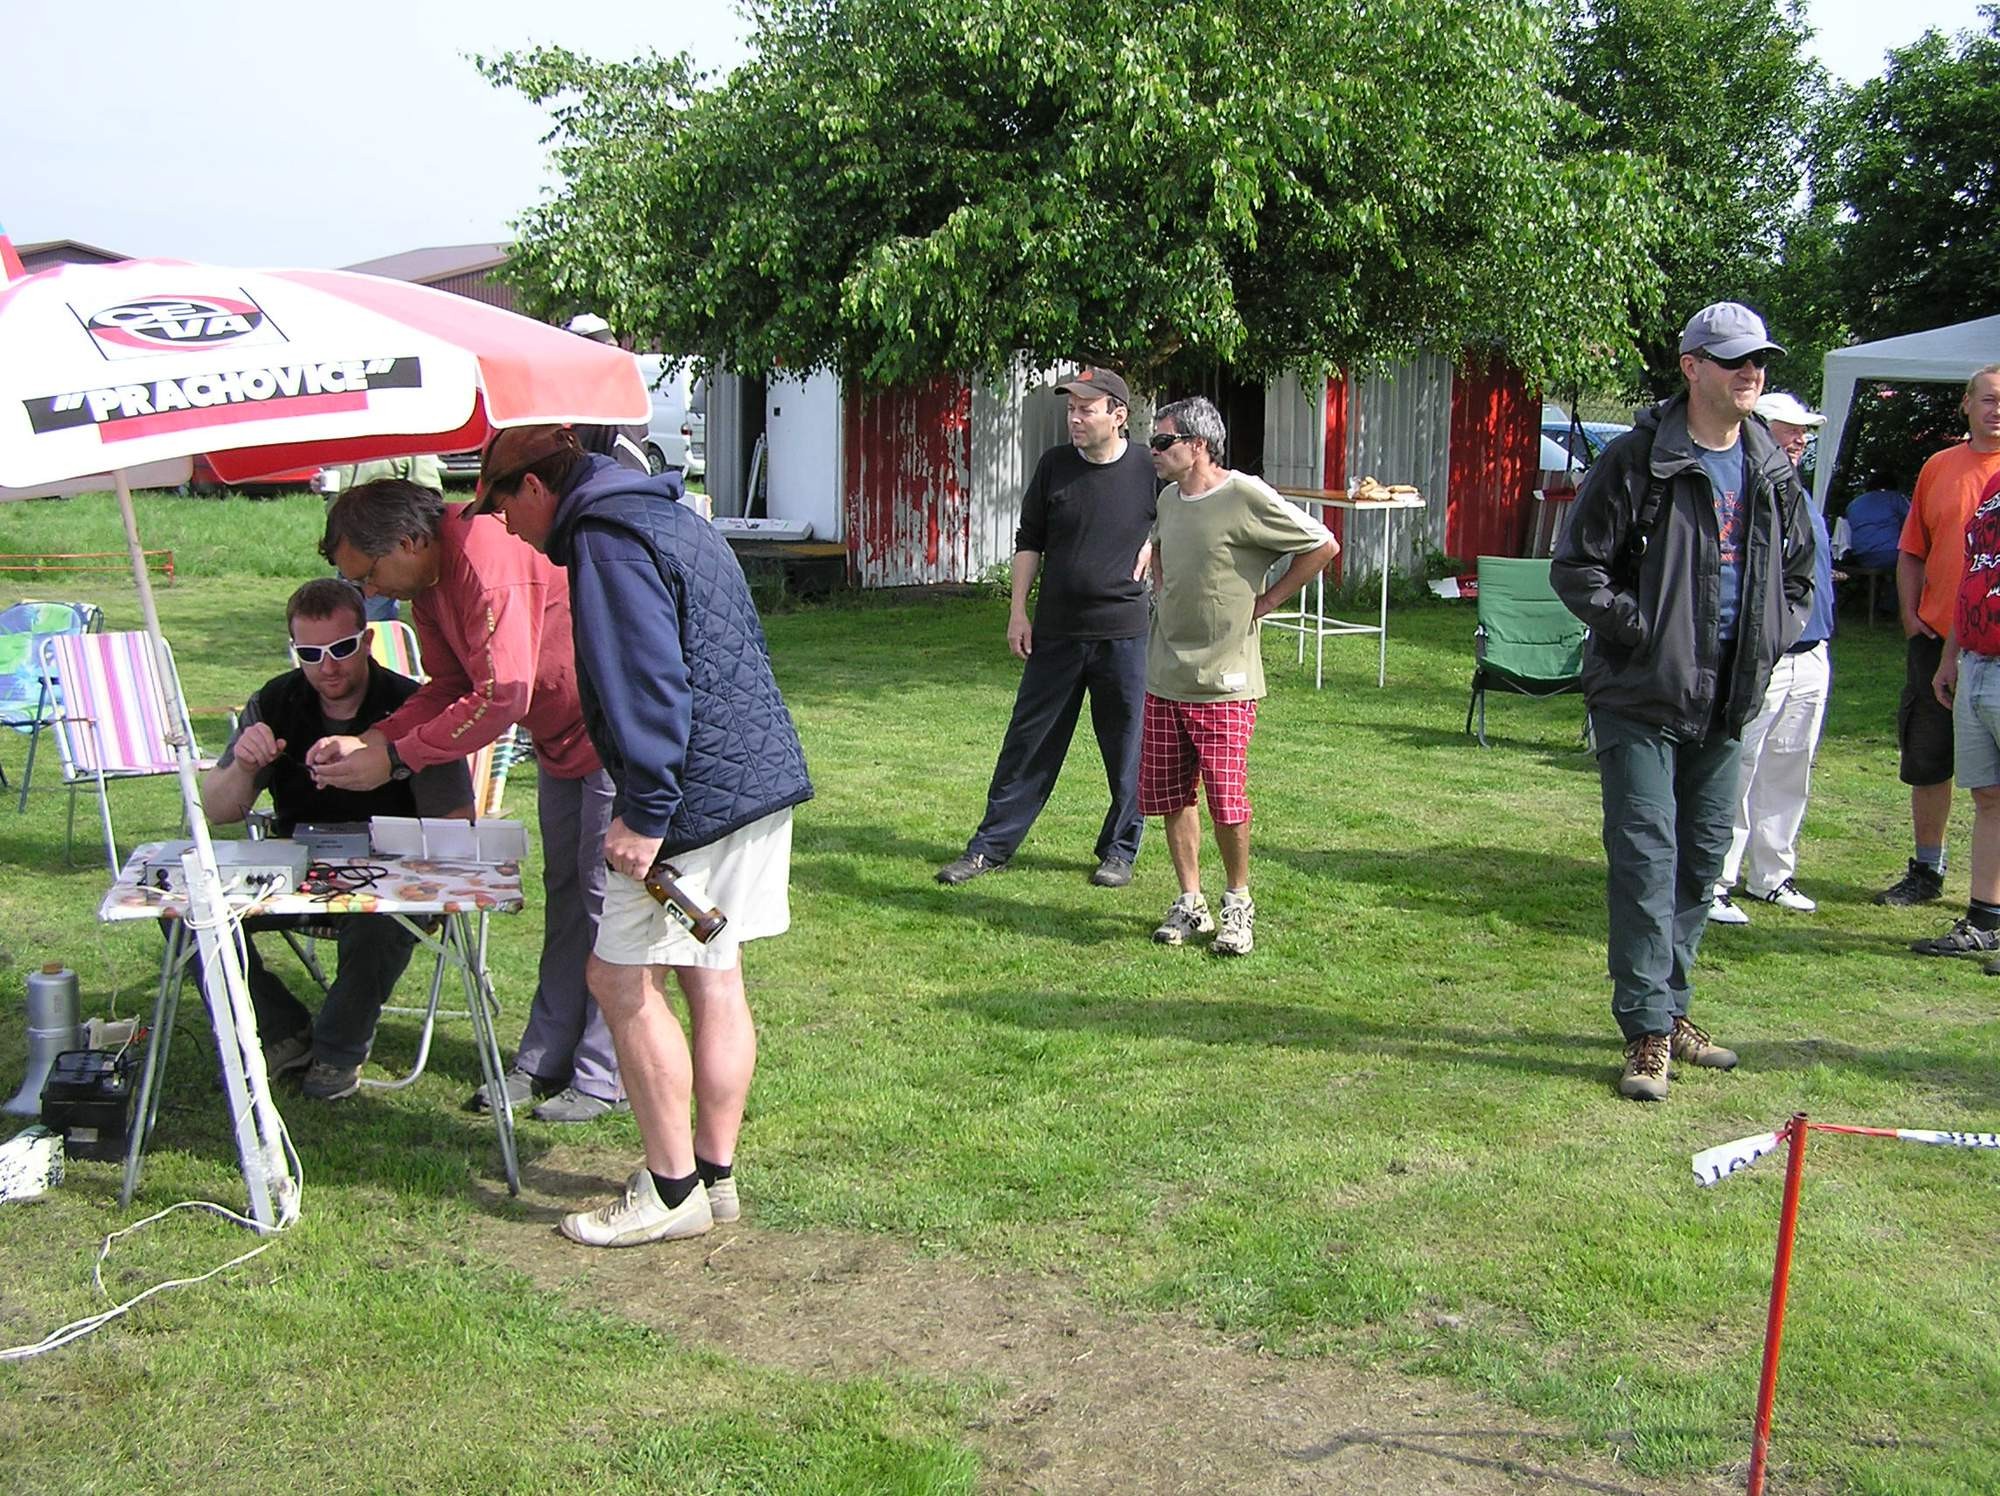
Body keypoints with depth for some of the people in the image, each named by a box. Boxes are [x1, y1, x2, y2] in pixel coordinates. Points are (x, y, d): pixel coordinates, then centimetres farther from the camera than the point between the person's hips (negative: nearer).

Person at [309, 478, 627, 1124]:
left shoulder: (487, 557, -30)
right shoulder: (427, 579, 1)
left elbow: (502, 696, -33)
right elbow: (449, 687, 5)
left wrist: (395, 758, -26)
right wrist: (366, 741, -9)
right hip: (559, 739, 10)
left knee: (606, 897, -6)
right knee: (563, 894, 14)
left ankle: (604, 1078, 2)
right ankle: (546, 1061, 23)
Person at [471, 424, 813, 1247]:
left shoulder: (605, 540, -12)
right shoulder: (671, 518, 19)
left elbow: (648, 683, -22)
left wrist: (646, 812, -21)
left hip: (701, 796, -10)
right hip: (763, 777, 10)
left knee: (623, 979, -1)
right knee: (713, 978, 14)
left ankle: (672, 1188, 6)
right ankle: (715, 1172, 22)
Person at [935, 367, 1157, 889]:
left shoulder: (1149, 470, -5)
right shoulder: (1054, 465, 1)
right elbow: (1029, 541, 8)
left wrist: (1150, 548, -5)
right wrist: (1018, 610, 3)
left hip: (1123, 632, -2)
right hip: (1055, 631, 2)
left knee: (1126, 749, 7)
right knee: (1029, 742, 7)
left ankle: (1120, 849, 23)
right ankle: (991, 845, 16)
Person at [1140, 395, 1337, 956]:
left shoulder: (1246, 497, -13)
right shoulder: (1169, 498, 10)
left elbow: (1322, 547, -9)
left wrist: (1264, 601, -6)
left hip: (1224, 681, -7)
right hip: (1164, 678, 7)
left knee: (1226, 801, -5)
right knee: (1168, 796, 8)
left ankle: (1237, 905, 15)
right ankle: (1189, 903, 21)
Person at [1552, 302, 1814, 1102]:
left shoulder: (1774, 473, 9)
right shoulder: (1639, 460, -9)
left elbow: (1798, 572, 22)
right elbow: (1576, 567, -8)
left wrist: (1771, 641, 7)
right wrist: (1642, 630, -14)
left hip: (1727, 701, 6)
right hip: (1642, 697, -6)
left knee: (1703, 858, 12)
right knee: (1645, 858, -7)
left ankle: (1670, 1009, 25)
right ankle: (1648, 1031, -1)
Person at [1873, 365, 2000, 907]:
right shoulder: (1939, 467, 8)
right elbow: (1913, 551, 14)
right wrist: (1910, 614, 3)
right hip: (1936, 639, 4)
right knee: (1927, 761, 11)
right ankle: (1926, 872, 25)